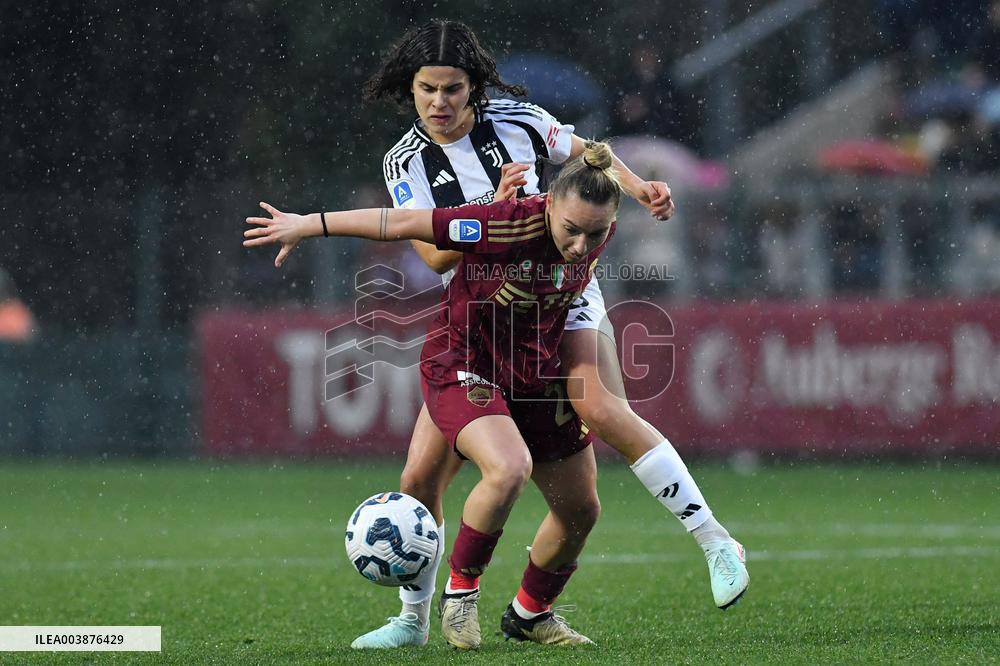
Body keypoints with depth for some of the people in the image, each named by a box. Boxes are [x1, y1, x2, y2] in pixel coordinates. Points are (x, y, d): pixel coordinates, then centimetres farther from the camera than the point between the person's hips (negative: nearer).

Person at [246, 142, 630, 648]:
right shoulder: (512, 226, -31)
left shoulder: (598, 236, -13)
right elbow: (405, 224, -26)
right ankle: (460, 590, -11)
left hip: (535, 375, 7)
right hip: (462, 364, -7)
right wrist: (308, 225, -21)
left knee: (581, 510, 8)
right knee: (509, 469, -33)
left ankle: (530, 614, 33)